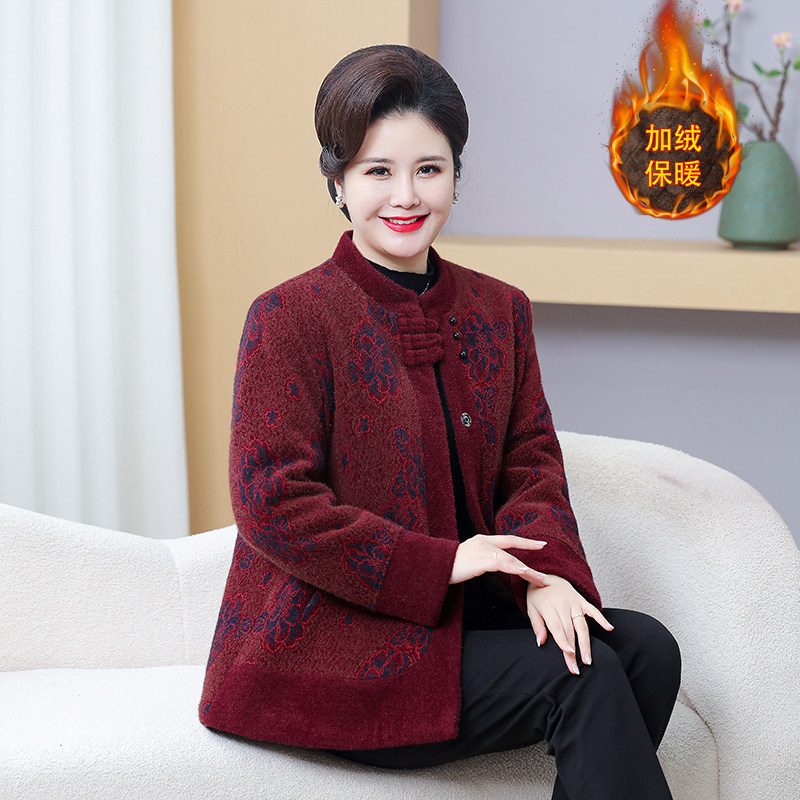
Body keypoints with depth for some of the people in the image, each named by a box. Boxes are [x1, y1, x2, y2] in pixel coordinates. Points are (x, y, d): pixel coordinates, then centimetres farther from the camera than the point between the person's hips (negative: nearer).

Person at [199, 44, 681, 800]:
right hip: (334, 639, -6)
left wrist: (547, 569, -13)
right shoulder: (288, 318, -9)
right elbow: (274, 506, -14)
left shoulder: (498, 311, 11)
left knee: (645, 648, -15)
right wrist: (437, 565, -18)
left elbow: (531, 461, 9)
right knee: (582, 681, -21)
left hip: (464, 611, 6)